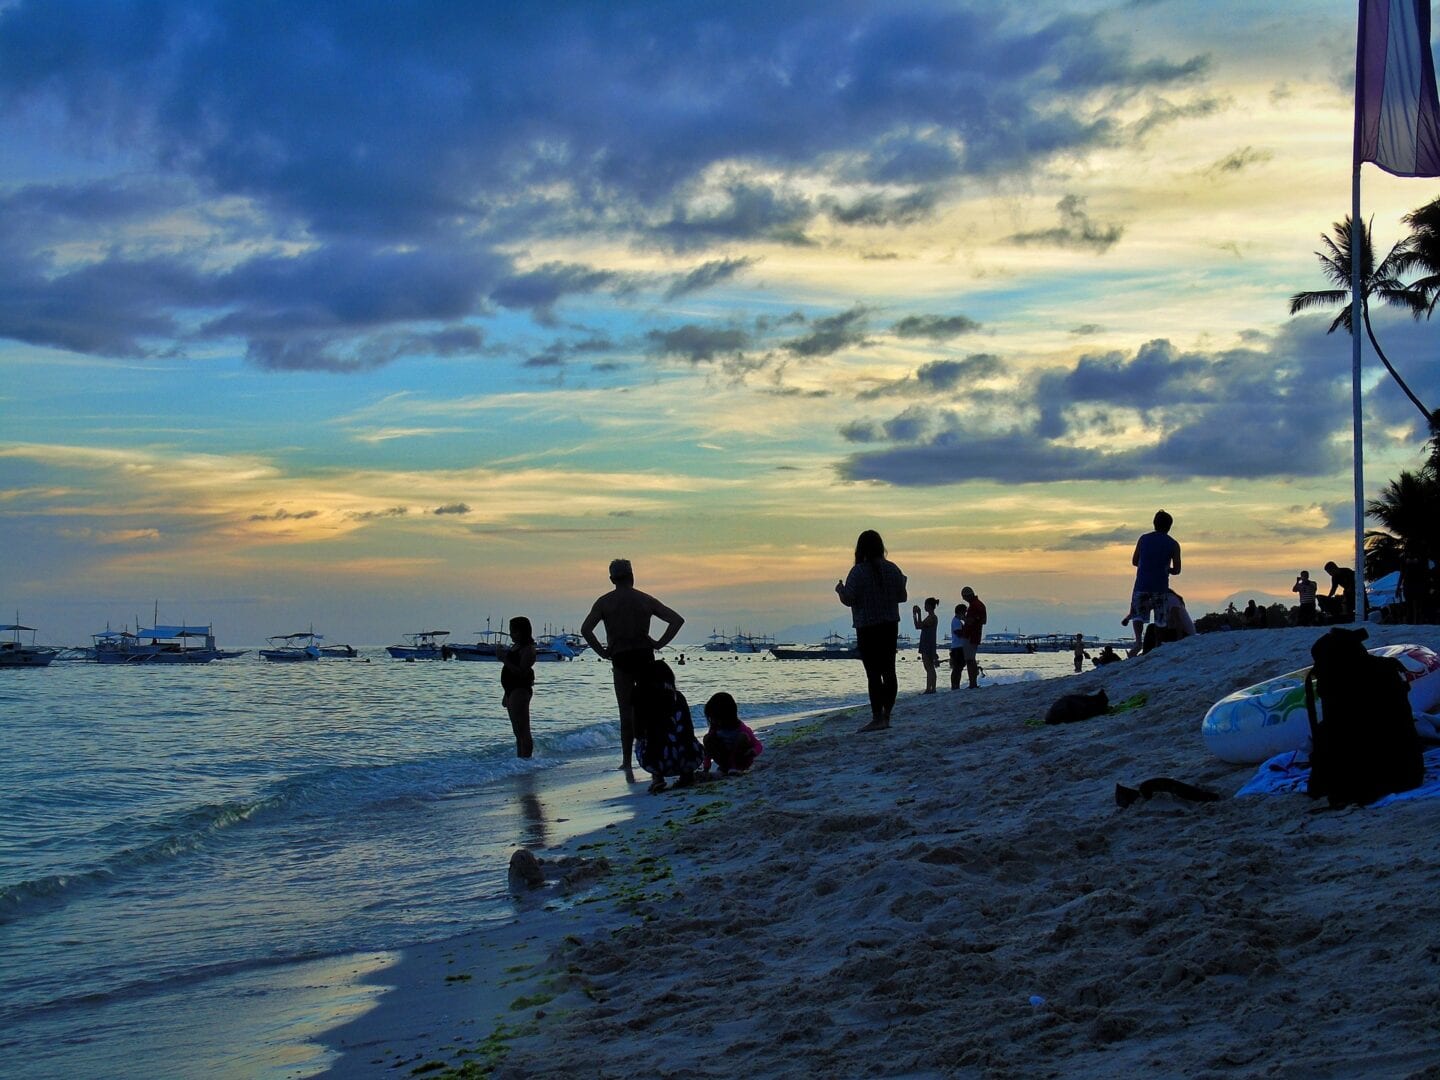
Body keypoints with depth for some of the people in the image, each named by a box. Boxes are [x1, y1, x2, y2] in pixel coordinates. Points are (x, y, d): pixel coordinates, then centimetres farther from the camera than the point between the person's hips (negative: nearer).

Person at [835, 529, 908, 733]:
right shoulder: (892, 569, 4)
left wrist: (840, 590, 5)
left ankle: (877, 718, -9)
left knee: (873, 673, -6)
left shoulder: (859, 571, -12)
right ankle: (886, 716, 14)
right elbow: (902, 597, 9)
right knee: (888, 671, 10)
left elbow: (848, 599, -16)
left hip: (867, 628, -5)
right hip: (890, 626, 5)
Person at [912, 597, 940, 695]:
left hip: (928, 645, -10)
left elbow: (919, 626, -19)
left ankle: (929, 688, -14)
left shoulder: (932, 617, -14)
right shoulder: (930, 617, 17)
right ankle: (930, 688, 11)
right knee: (929, 668, 9)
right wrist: (914, 615, 19)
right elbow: (918, 626, 22)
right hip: (926, 645, 10)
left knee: (929, 667, -11)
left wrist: (918, 614, -14)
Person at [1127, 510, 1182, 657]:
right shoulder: (1173, 544, 0)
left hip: (1142, 584, 1)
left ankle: (1138, 640, -14)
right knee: (1161, 619, 9)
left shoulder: (1144, 539, 6)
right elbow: (1176, 570, -1)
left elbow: (1134, 561, 13)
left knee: (1138, 614, 10)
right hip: (1160, 585, -1)